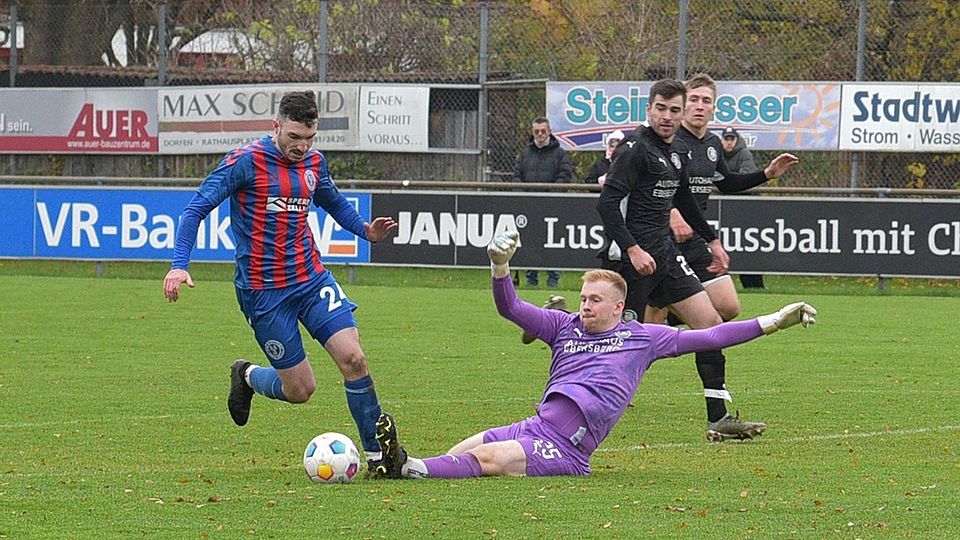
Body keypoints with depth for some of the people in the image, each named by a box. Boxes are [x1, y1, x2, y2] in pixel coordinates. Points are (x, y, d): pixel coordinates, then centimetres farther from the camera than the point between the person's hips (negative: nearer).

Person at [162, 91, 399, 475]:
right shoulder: (246, 162, -11)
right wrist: (179, 265, -23)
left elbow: (333, 202, 27)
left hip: (311, 278, 5)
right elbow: (197, 207, -12)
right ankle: (247, 376, 31)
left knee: (353, 359, -13)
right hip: (263, 291, -5)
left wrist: (365, 230, 8)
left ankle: (377, 453, -2)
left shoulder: (313, 163, 7)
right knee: (300, 389, -3)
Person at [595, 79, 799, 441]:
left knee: (711, 322, 0)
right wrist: (632, 249, -26)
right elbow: (607, 201, -19)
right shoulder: (636, 147, -13)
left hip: (664, 253, 8)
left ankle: (718, 419, 0)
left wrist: (711, 239, 33)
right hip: (631, 256, -8)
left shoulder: (680, 152, 13)